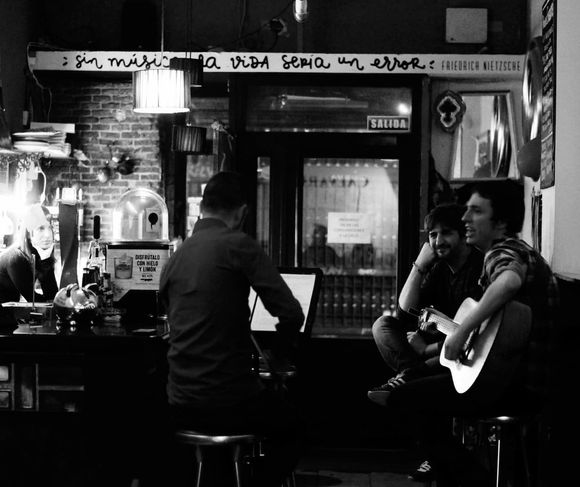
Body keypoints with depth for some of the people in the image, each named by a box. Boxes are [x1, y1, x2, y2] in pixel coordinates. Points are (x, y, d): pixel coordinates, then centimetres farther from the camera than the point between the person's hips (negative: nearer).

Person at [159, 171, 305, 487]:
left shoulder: (174, 258, 9)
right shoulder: (238, 245, -10)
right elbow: (291, 313, -15)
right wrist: (278, 356, 5)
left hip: (180, 408, 6)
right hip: (229, 403, -6)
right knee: (289, 425, 25)